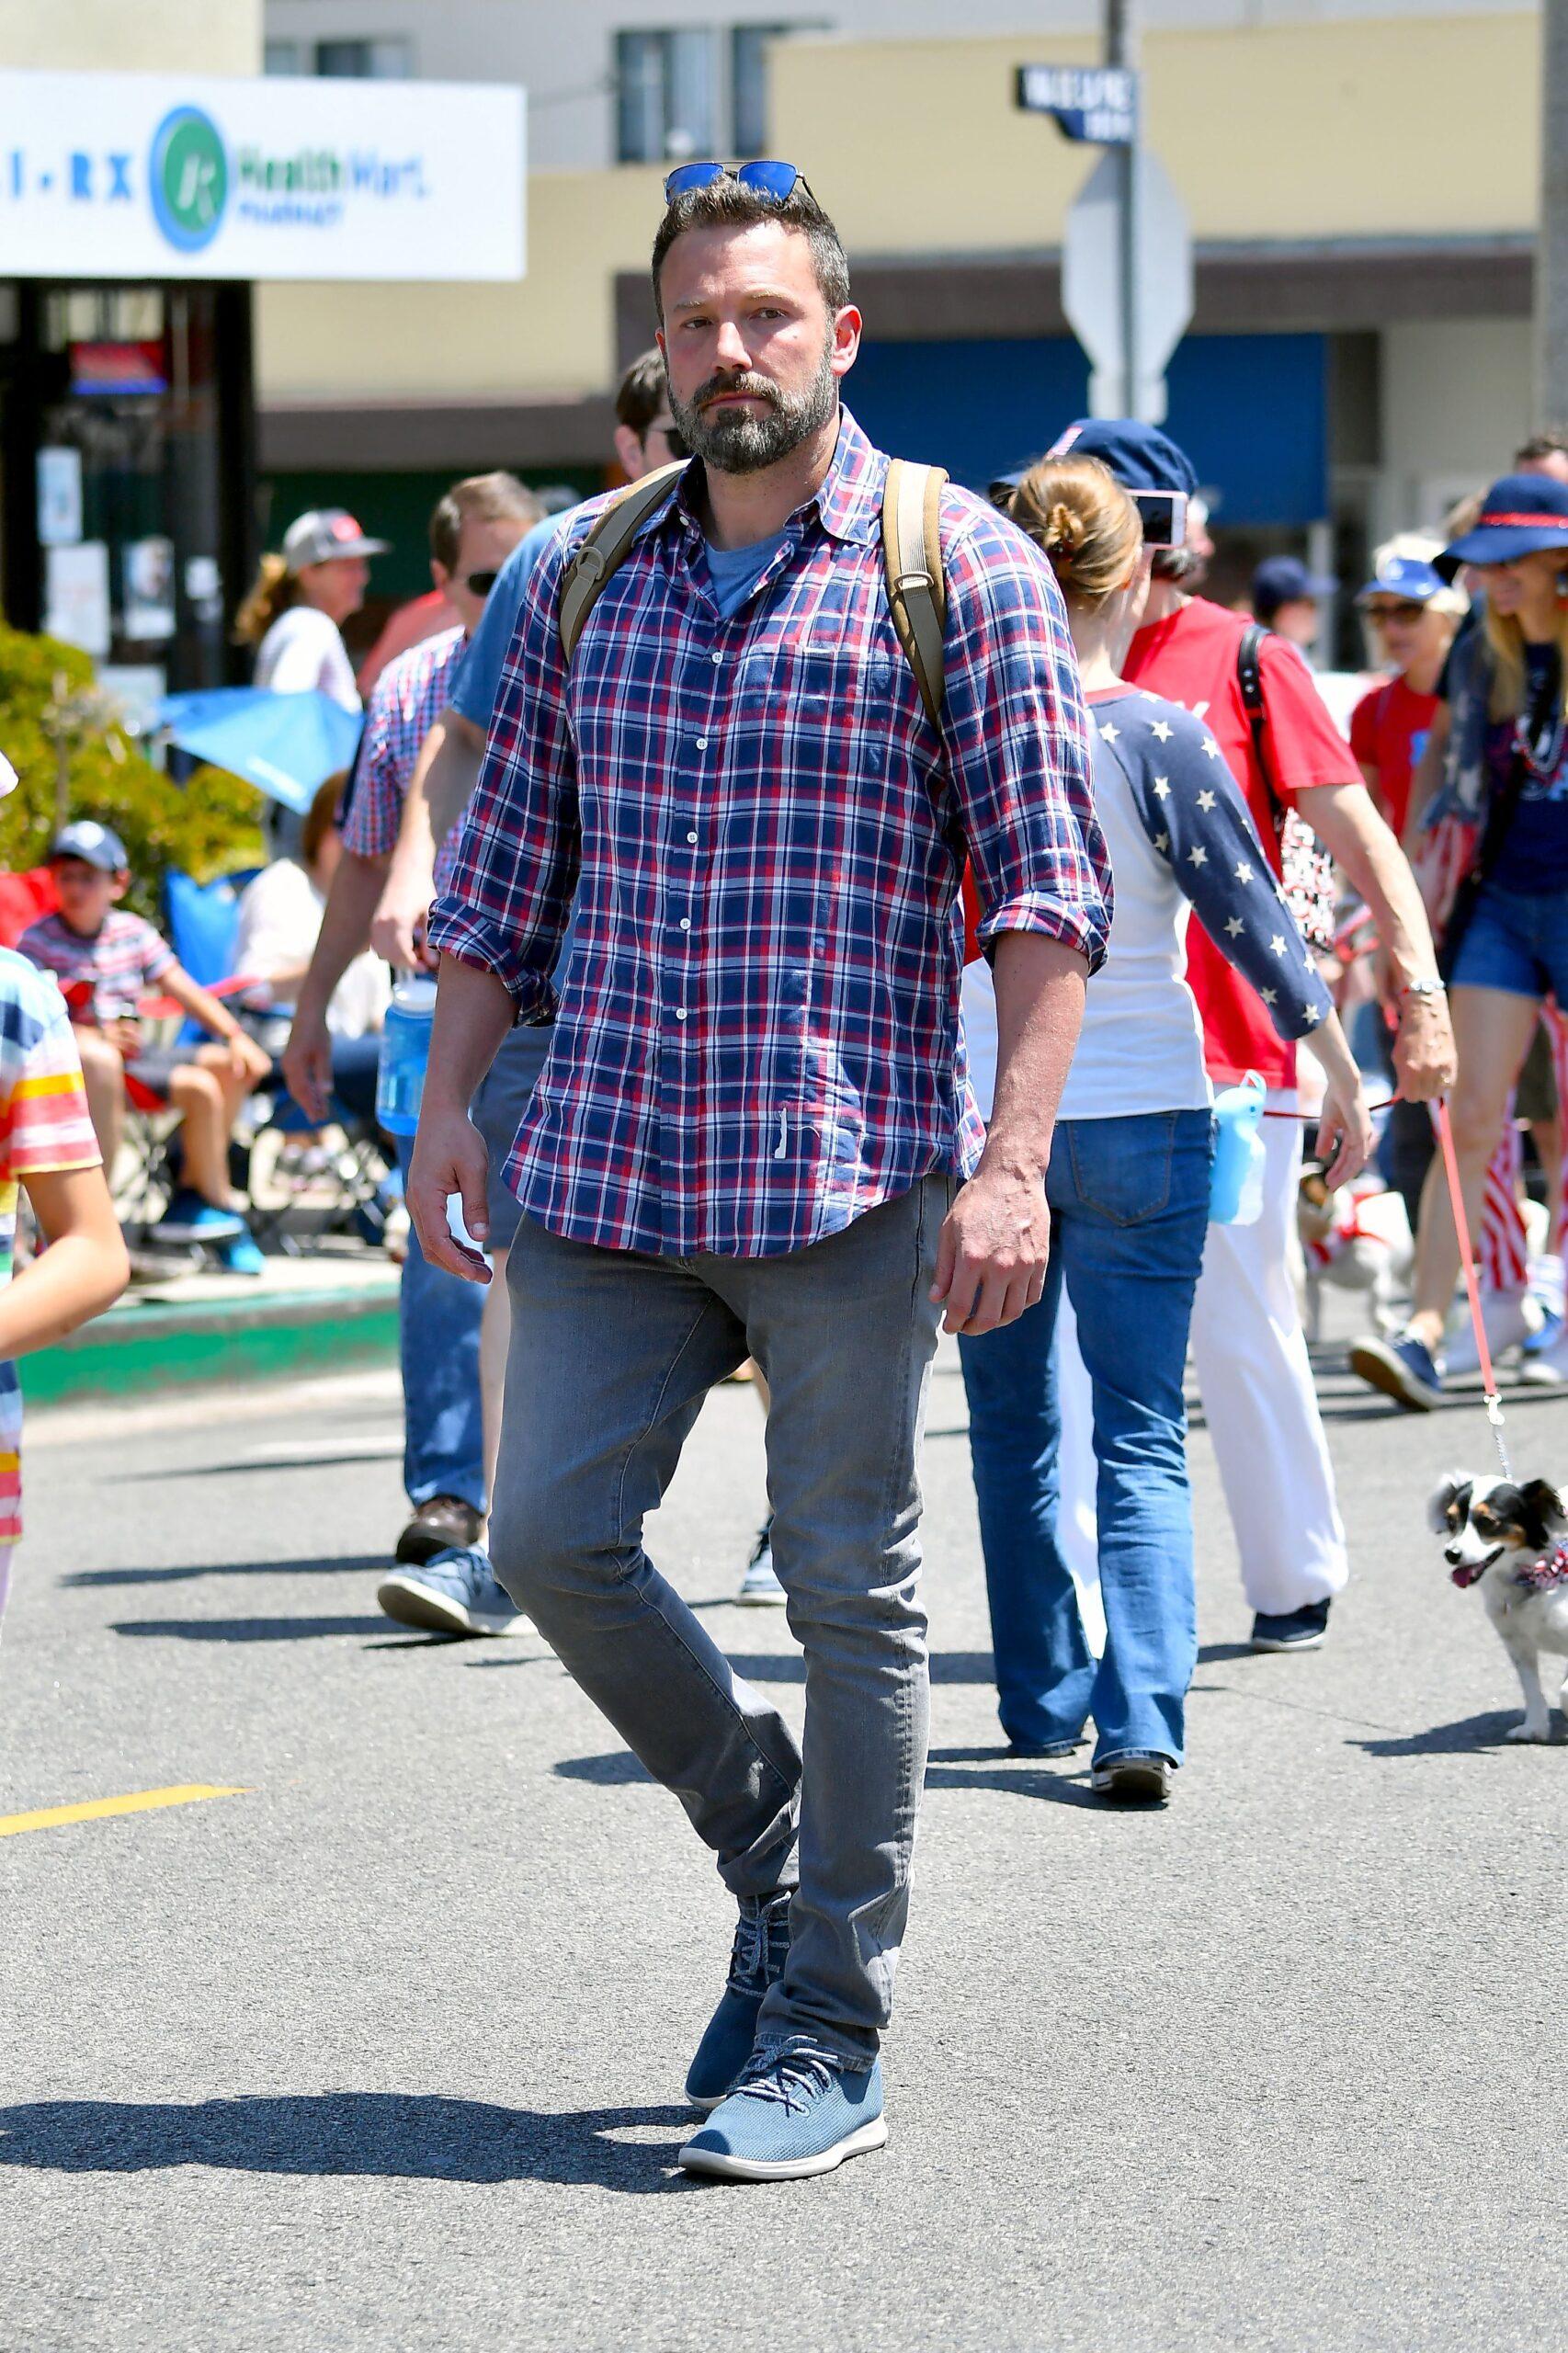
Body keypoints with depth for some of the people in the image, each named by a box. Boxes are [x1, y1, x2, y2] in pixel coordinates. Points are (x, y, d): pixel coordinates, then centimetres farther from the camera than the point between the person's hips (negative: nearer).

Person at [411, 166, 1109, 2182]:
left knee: (847, 1583, -1)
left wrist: (1014, 1155, -14)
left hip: (850, 1168, -4)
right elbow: (507, 863, 17)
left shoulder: (961, 572, -2)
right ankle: (776, 1855, 22)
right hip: (610, 1163, 5)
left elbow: (1048, 881, -6)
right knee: (553, 1535, -1)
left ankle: (827, 2041, 7)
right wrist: (449, 1097, 8)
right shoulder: (585, 579, 11)